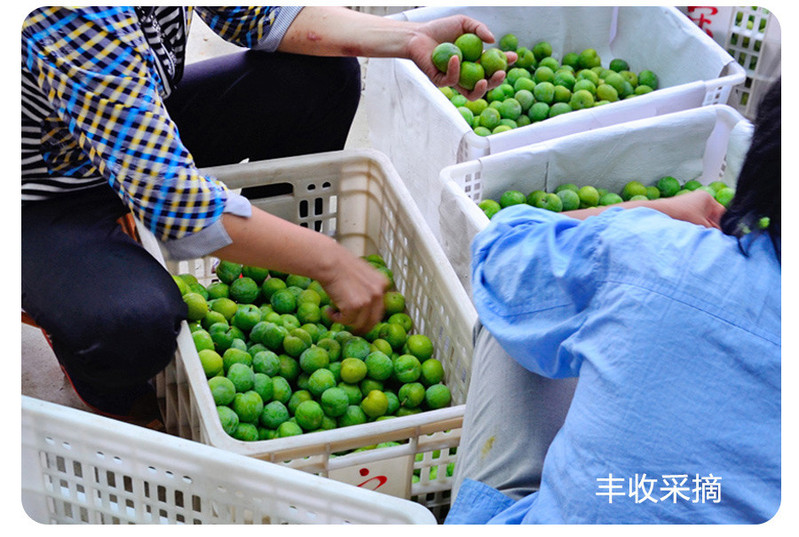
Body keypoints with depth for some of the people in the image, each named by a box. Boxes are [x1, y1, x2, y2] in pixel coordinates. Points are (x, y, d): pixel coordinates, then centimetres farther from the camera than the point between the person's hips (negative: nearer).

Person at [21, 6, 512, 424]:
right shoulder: (73, 18, -39)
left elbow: (253, 13, -3)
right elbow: (164, 192, -40)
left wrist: (410, 38, -15)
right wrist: (328, 260, -33)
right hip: (46, 196, -7)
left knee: (324, 72, -2)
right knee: (135, 323, -38)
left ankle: (272, 269, 15)